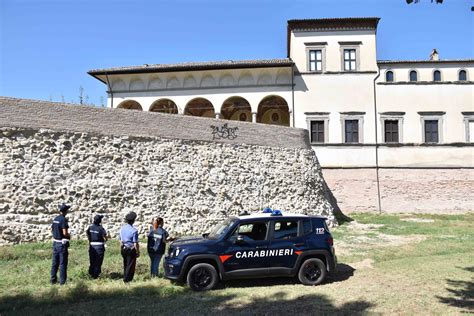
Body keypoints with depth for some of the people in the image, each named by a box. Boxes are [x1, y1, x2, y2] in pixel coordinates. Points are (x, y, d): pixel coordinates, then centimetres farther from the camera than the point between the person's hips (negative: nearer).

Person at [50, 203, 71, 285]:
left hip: (55, 243, 8)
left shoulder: (55, 219, 7)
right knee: (63, 263, 0)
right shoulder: (63, 219, -17)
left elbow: (52, 230, 15)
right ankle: (62, 281, 5)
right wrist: (69, 236, -3)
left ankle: (53, 279, 21)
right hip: (62, 244, -7)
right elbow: (65, 233, -22)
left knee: (55, 262, 14)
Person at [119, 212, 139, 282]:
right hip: (131, 250, -7)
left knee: (125, 265, 20)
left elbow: (121, 241, 8)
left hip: (124, 249, 7)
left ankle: (125, 278, 30)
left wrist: (121, 250, 20)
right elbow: (135, 244, -18)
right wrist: (138, 252, -6)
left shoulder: (122, 228, 0)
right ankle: (127, 280, 13)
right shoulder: (134, 230, -21)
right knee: (130, 265, 7)